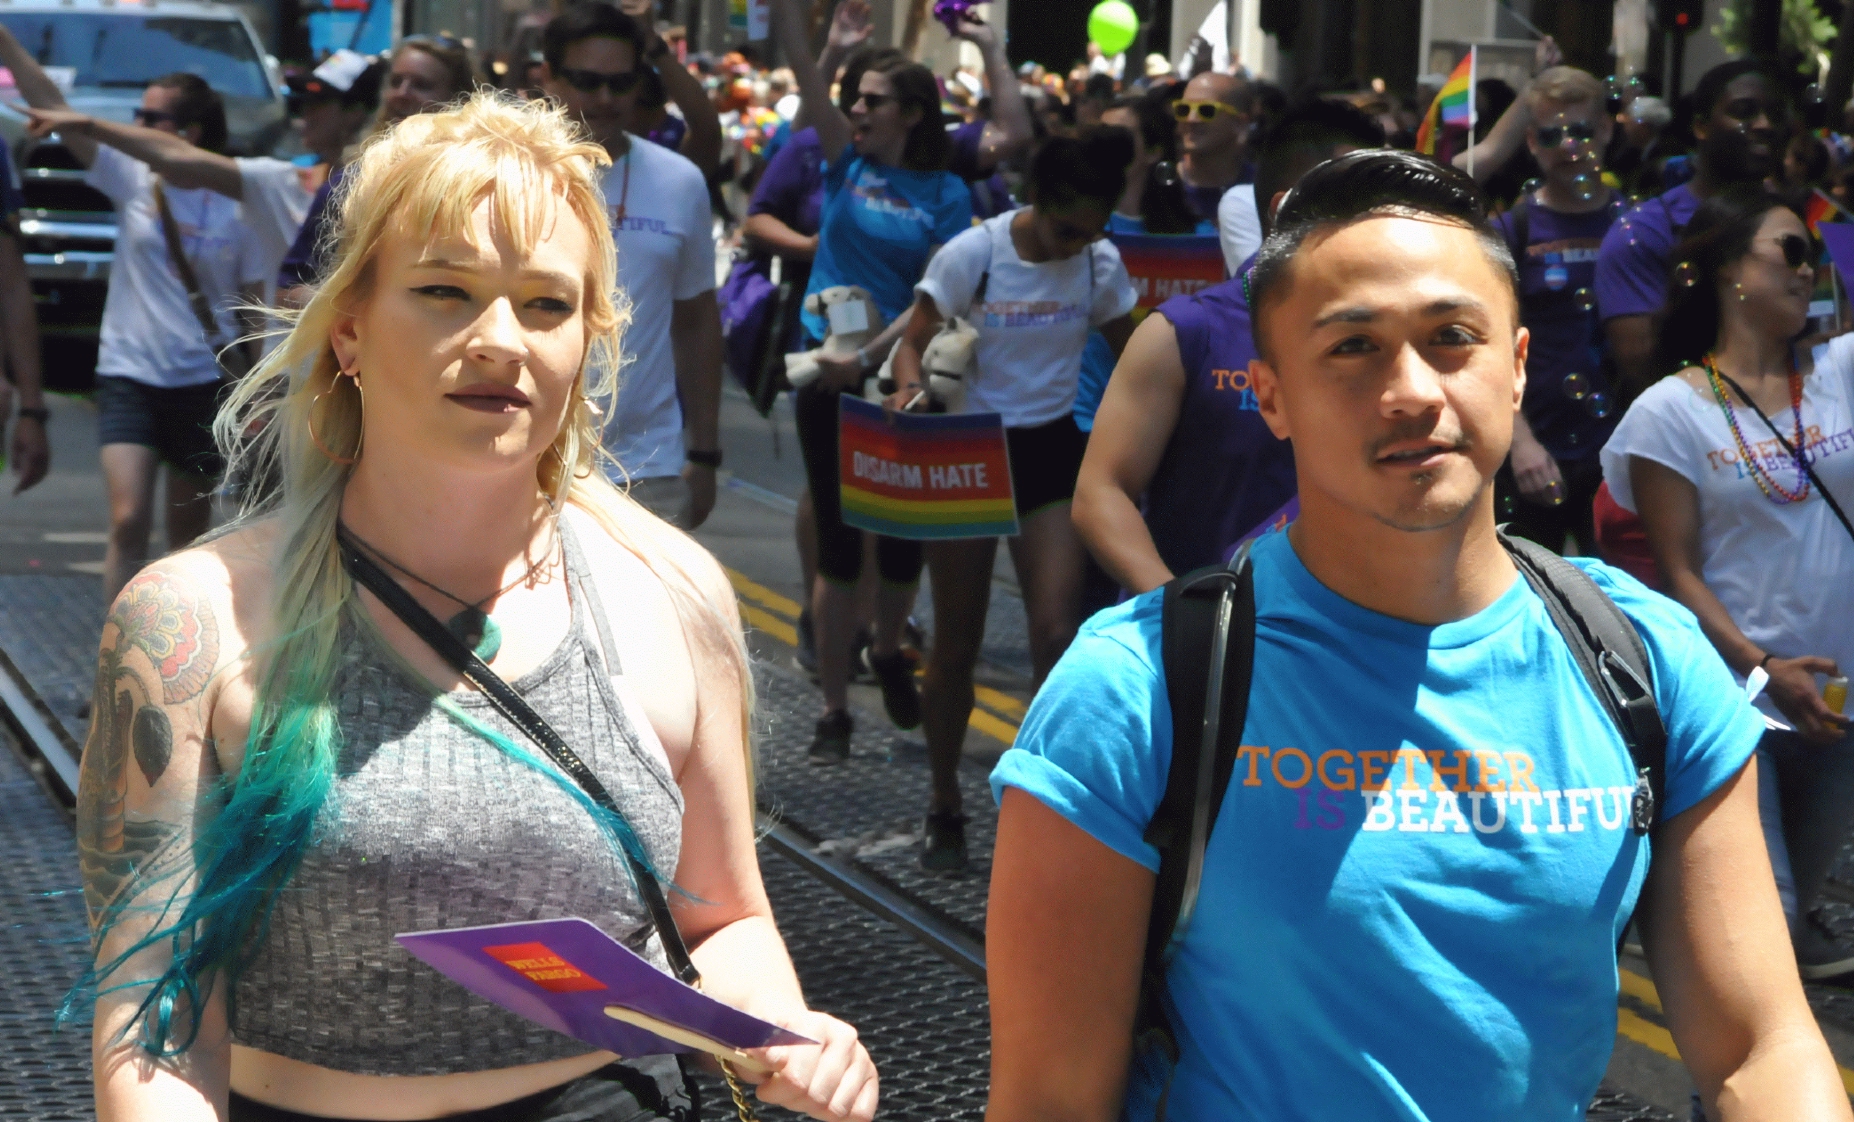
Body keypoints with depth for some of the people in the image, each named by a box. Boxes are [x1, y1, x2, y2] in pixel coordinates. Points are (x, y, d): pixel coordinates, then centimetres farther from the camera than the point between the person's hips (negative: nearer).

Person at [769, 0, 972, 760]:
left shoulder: (945, 193, -1)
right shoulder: (846, 163, 3)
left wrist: (869, 358, -18)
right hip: (830, 374, 0)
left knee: (904, 538, 10)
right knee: (838, 543, 1)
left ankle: (887, 649, 39)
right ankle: (834, 710, 7)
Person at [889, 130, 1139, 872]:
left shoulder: (1100, 263, -1)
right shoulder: (972, 254, -11)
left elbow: (1129, 353, 11)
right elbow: (913, 342, -10)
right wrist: (909, 387, -32)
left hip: (1052, 453, 2)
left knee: (1056, 633, -13)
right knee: (956, 645, 5)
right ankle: (945, 805, 23)